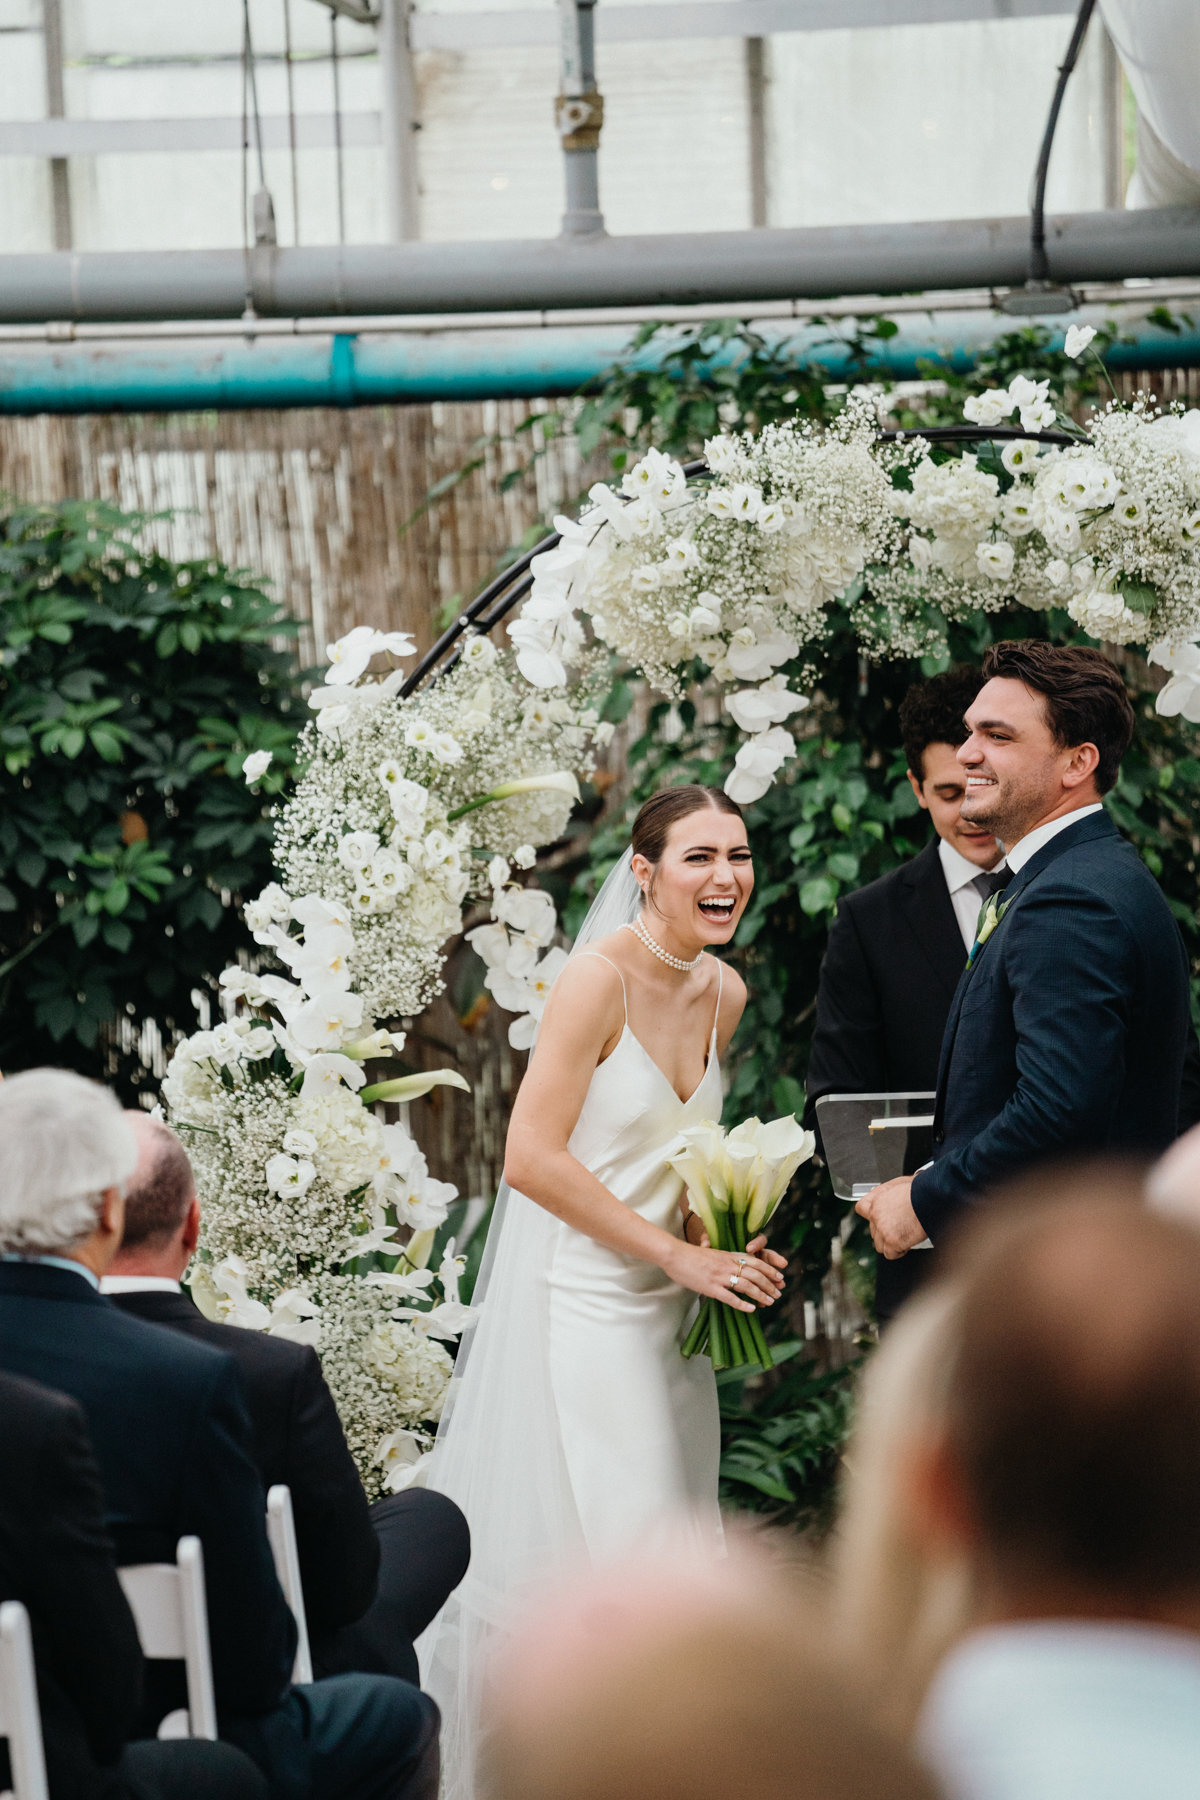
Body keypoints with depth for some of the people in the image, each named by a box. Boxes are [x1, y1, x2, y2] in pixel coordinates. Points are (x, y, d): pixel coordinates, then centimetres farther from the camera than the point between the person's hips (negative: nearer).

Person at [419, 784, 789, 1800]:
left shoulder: (724, 995, 8)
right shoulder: (601, 978, -15)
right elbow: (534, 1157, -19)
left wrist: (721, 1249, 3)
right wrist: (676, 1253, -16)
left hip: (666, 1315, 8)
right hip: (578, 1306, -7)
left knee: (675, 1556, 8)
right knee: (594, 1567, -7)